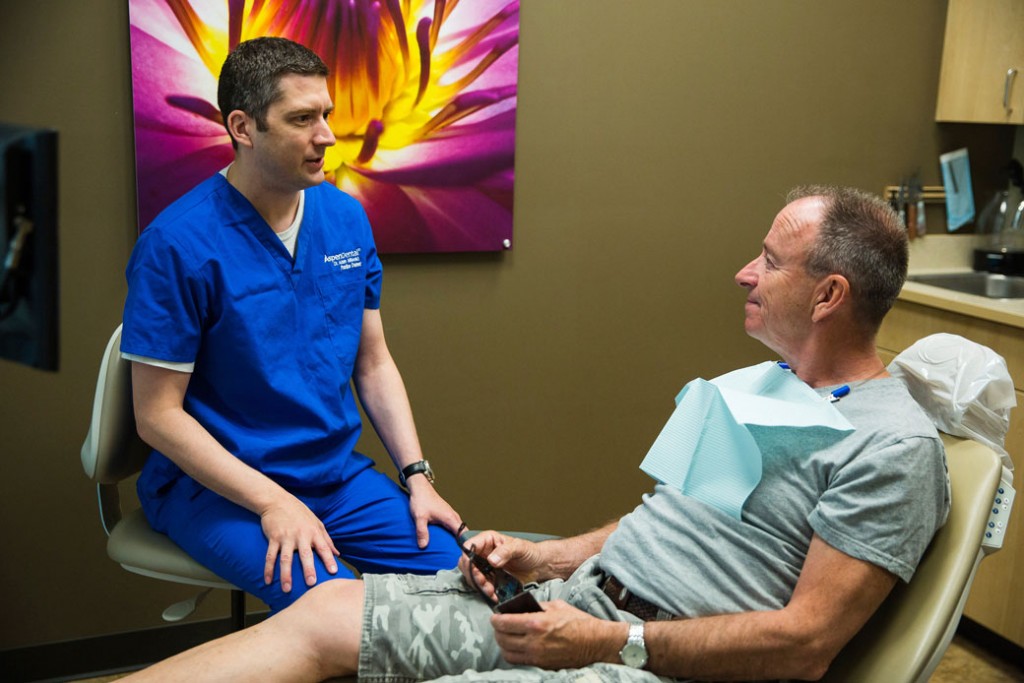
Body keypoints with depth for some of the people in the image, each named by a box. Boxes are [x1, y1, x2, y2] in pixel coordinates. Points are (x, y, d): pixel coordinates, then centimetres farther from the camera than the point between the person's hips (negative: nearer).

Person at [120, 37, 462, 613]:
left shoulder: (347, 218, 3)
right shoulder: (177, 243, -16)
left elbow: (374, 363, 9)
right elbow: (158, 414, -13)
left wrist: (418, 477, -1)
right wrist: (273, 502, -21)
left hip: (338, 473, 6)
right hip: (216, 482, -5)